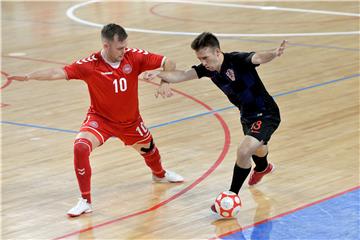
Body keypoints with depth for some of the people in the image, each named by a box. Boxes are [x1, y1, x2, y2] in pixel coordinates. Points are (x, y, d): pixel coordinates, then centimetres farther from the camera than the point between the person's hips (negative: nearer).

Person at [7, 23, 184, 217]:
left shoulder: (134, 57, -21)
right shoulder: (89, 65, -25)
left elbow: (168, 63, -17)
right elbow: (59, 73, -31)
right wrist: (28, 76, -42)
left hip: (130, 120, 3)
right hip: (100, 118, -3)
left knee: (148, 148, 25)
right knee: (81, 147, -28)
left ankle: (159, 174, 64)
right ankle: (85, 201, -13)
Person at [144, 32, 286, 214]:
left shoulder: (237, 60, -32)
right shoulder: (208, 68, -12)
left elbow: (258, 58, -50)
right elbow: (182, 75, -16)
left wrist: (274, 54, -72)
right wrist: (160, 74, -34)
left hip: (265, 115, -9)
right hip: (247, 115, 9)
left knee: (243, 151, -26)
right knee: (256, 148, 35)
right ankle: (262, 168, 71)